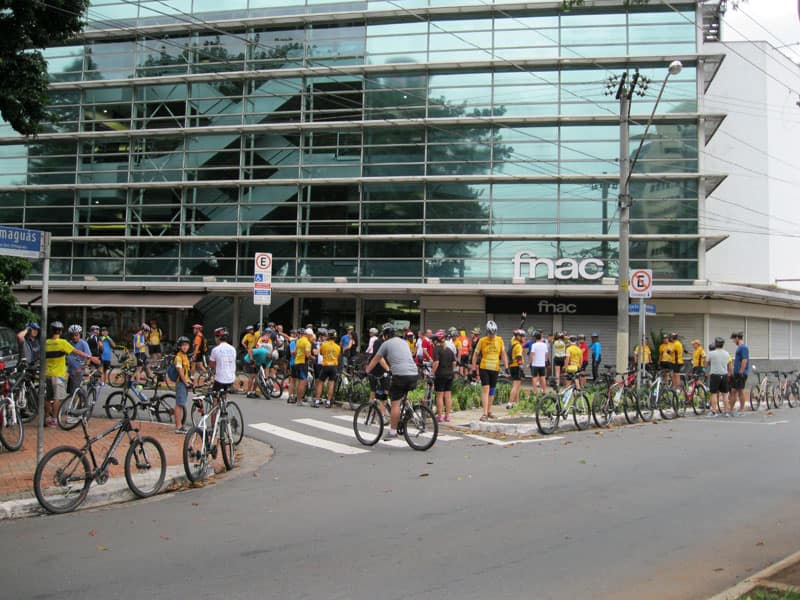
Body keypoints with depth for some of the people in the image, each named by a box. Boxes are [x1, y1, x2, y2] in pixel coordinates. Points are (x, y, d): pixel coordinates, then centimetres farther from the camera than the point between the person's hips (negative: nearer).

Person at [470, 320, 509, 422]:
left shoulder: (500, 340, 2)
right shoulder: (482, 341, -6)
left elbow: (503, 354, 7)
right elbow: (475, 354, 1)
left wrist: (506, 367, 0)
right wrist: (474, 368, -1)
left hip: (495, 369, 3)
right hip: (484, 369, -3)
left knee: (492, 391, 11)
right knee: (485, 389, -12)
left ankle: (489, 412, 23)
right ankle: (485, 413, -14)